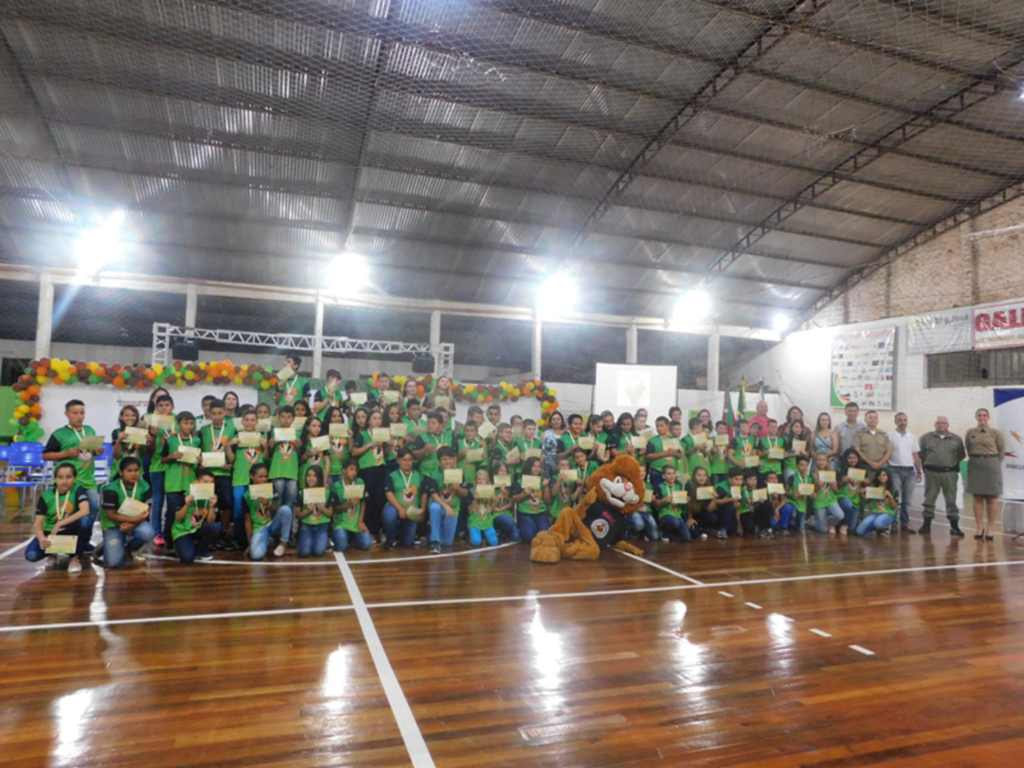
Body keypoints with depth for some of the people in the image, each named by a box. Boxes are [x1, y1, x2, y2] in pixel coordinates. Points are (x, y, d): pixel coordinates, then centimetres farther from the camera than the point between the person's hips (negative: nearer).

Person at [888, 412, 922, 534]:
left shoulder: (912, 437, 13)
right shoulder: (889, 436, 0)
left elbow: (916, 455, 15)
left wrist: (919, 472, 12)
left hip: (910, 470, 4)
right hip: (895, 470, -4)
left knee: (907, 499, 8)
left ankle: (905, 523, 14)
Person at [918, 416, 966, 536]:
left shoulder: (956, 439, 6)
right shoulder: (926, 438, 5)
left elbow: (962, 455, 11)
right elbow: (921, 454, 9)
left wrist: (952, 464, 7)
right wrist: (926, 465, 5)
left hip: (950, 473, 0)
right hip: (931, 473, 0)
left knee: (951, 500, 2)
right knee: (929, 499, 5)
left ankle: (954, 526, 8)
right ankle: (927, 525, 12)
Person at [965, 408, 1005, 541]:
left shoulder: (996, 433, -1)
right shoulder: (970, 432, 5)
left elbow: (1002, 450, 3)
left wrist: (994, 463, 4)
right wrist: (974, 460, 6)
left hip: (991, 465, -2)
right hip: (975, 466, 2)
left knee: (992, 498, 0)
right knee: (977, 498, 4)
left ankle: (990, 528, 7)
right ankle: (980, 528, 9)